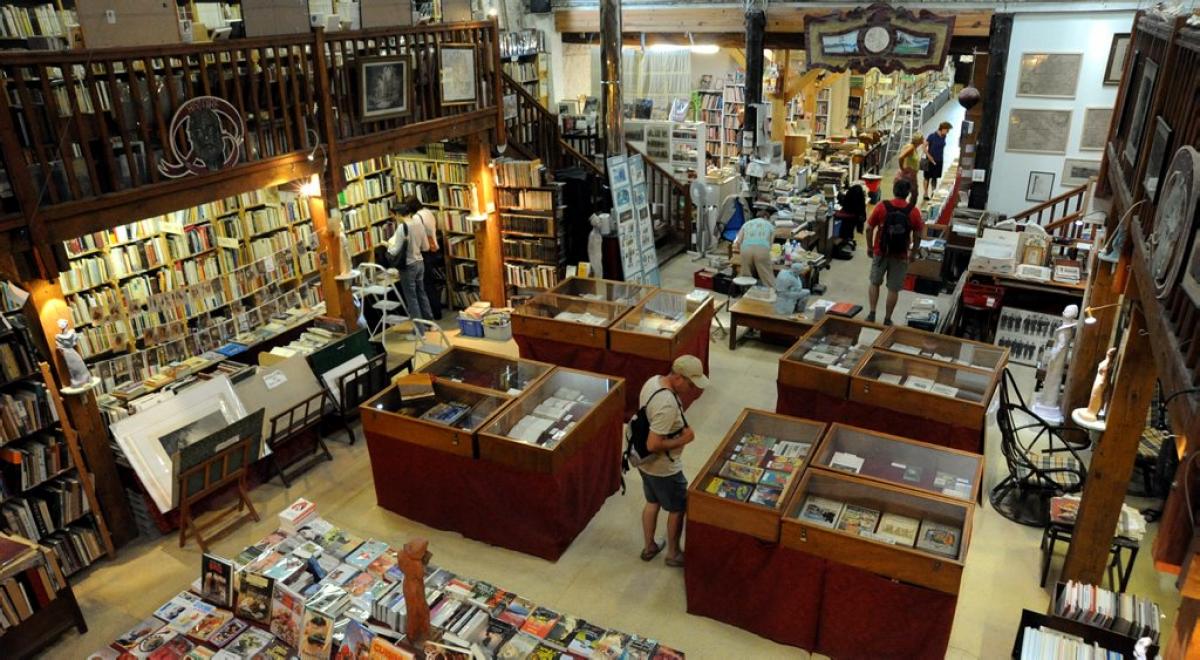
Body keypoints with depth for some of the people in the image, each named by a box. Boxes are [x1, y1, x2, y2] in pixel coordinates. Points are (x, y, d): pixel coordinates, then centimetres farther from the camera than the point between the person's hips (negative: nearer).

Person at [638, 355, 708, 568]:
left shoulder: (654, 381, -7)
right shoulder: (668, 405, -36)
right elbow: (653, 444, -33)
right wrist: (683, 440, -19)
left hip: (645, 461, 8)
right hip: (663, 468, -8)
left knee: (652, 503, 27)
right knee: (678, 509, 15)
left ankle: (649, 547, 44)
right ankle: (673, 553, 34)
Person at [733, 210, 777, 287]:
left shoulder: (747, 224, 28)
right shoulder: (770, 225, 25)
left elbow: (736, 243, 23)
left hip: (746, 250, 2)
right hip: (762, 250, -2)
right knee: (768, 279, 2)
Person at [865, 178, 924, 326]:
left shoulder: (881, 207, -10)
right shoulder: (913, 211, -9)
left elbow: (869, 228, -4)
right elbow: (917, 236, -4)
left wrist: (869, 247, 10)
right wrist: (913, 252, 12)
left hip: (880, 252, 0)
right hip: (900, 255, 0)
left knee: (875, 283, 19)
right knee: (893, 289, 10)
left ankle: (872, 314, 16)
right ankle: (887, 319, 17)